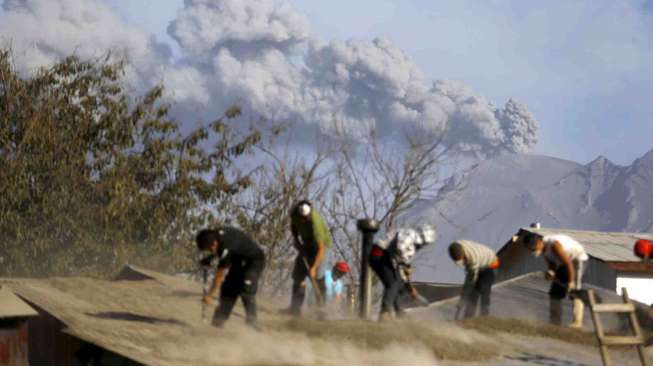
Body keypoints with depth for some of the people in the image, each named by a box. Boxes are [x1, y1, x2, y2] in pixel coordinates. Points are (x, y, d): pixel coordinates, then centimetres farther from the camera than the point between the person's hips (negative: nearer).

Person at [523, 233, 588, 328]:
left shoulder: (554, 245, -35)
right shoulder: (543, 247, -8)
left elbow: (568, 263, -32)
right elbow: (551, 262, 4)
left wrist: (571, 282, -28)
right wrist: (551, 272, -18)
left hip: (577, 259, -9)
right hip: (563, 262, 9)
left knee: (575, 291, -18)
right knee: (555, 292, 5)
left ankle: (577, 321, -21)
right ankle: (555, 321, 9)